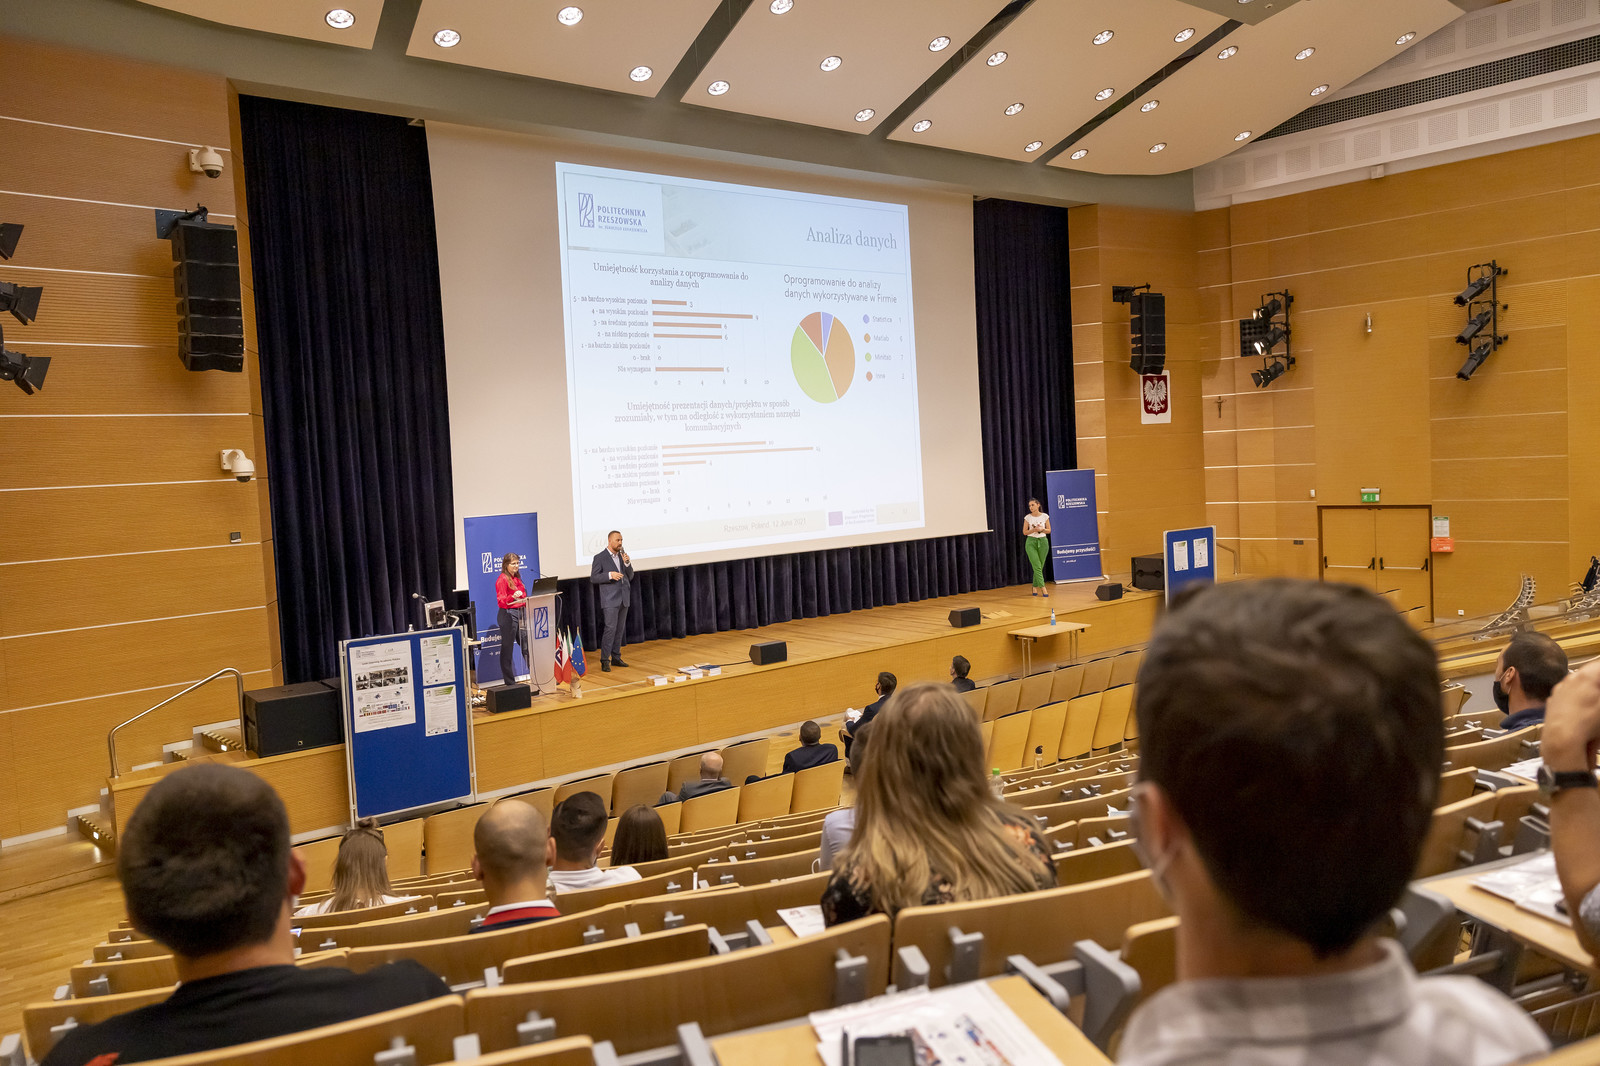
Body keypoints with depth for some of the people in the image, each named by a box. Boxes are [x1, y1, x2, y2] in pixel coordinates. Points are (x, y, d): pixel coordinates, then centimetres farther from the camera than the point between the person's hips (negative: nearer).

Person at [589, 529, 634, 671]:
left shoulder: (622, 556, 13)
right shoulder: (600, 557, -4)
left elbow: (630, 577, 12)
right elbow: (593, 578, -7)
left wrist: (627, 563, -5)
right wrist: (609, 575, -20)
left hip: (624, 599, 6)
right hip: (610, 600, -6)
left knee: (620, 630, 9)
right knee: (610, 629, -12)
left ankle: (616, 657, 17)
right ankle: (605, 660, -7)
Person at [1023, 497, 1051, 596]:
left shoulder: (1045, 516, 2)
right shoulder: (1027, 517, -1)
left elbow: (1049, 530, 7)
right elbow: (1024, 532, 2)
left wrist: (1042, 529, -13)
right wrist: (1034, 530, -15)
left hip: (1043, 541, 2)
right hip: (1031, 542, -2)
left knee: (1040, 566, 3)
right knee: (1037, 566, -12)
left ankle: (1035, 587, 18)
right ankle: (1043, 588, -16)